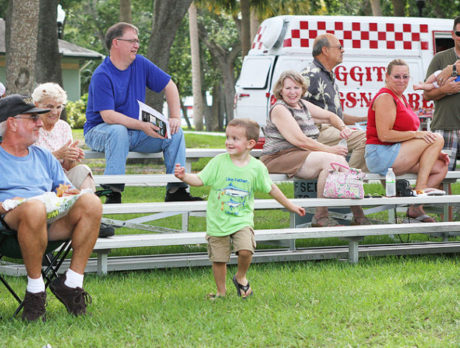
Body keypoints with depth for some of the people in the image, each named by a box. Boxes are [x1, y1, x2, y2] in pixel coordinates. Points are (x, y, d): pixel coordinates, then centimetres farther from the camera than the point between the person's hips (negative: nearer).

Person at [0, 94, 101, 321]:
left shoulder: (43, 157, 30)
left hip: (53, 219, 5)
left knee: (91, 203, -25)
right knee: (35, 207, -41)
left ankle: (72, 282, -18)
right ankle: (35, 290, -26)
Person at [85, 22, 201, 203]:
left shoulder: (140, 64, 2)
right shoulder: (102, 76, -18)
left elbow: (169, 86, 9)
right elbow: (108, 116, -26)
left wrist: (175, 117, -6)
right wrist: (142, 126, -34)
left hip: (135, 133, 7)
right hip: (100, 131, -6)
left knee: (175, 133, -9)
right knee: (118, 131, -39)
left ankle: (176, 190, -13)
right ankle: (114, 193, -41)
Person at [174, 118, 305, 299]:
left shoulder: (257, 167, -4)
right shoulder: (219, 162, -8)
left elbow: (271, 189, 9)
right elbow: (200, 180, -10)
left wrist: (291, 206, 16)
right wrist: (184, 176, -30)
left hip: (242, 219, 0)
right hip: (217, 221, 0)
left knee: (245, 250, -20)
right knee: (219, 259, 6)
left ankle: (240, 277, 10)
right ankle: (221, 291, 26)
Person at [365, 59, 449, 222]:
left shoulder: (401, 98, 20)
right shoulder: (385, 97, -11)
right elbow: (384, 135, -20)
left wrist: (433, 153, 9)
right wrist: (416, 134, -19)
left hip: (396, 157, 10)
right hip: (380, 155, -10)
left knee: (441, 167, 0)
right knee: (437, 138, -14)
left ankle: (415, 208, -2)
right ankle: (420, 188, -15)